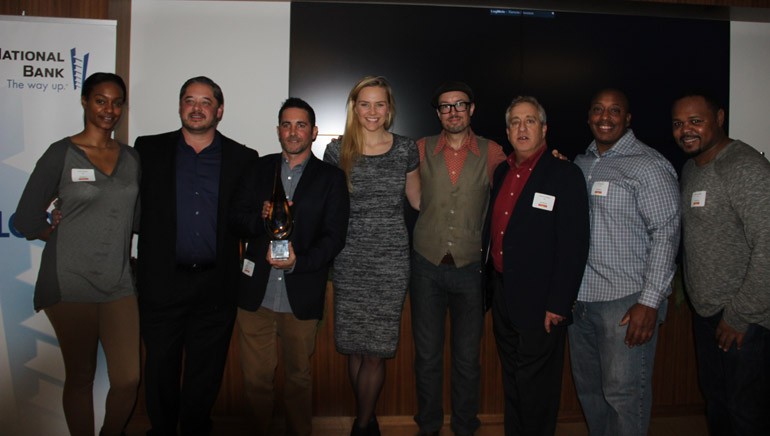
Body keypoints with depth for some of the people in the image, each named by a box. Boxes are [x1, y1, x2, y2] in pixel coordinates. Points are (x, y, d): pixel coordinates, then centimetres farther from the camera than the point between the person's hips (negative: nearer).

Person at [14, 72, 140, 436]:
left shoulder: (131, 157, 10)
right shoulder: (61, 154, -2)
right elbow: (27, 219, -1)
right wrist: (71, 241, 4)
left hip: (118, 281, 3)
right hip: (71, 282, -3)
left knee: (129, 379, 2)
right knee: (80, 377, 8)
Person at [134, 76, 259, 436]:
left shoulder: (243, 158, 4)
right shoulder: (149, 149, 5)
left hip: (216, 285, 0)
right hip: (162, 282, 0)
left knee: (205, 372, 13)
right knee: (160, 369, 14)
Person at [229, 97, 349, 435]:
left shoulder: (331, 177, 2)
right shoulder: (260, 169, 10)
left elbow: (334, 236, -5)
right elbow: (236, 218, 5)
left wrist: (299, 261, -19)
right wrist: (264, 220, -16)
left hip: (302, 296, -2)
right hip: (255, 293, 2)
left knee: (298, 377, 14)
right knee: (255, 378, 10)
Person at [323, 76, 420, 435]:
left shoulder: (406, 149, 4)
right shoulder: (337, 151, 2)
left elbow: (418, 200, 15)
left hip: (391, 260, 0)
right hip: (350, 260, 1)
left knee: (376, 350, 1)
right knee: (354, 347, 8)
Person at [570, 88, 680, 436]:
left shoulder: (648, 166, -8)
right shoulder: (580, 163, 13)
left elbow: (666, 234, -13)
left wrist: (649, 302, -18)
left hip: (627, 301, -6)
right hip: (580, 297, 7)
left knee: (623, 393, 0)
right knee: (588, 388, 17)